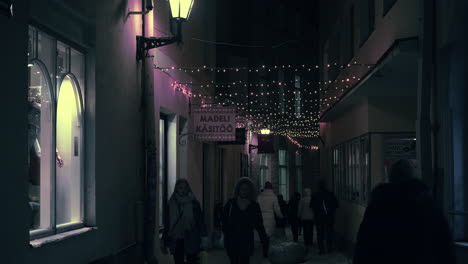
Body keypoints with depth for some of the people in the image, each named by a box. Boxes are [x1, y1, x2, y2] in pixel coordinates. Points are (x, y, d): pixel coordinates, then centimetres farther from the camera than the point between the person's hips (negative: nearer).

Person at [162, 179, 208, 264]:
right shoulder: (171, 204, 7)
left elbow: (200, 220, -2)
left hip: (191, 241, -2)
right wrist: (164, 242, 9)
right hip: (176, 241, 2)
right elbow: (167, 223, 10)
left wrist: (203, 238, -10)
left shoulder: (194, 203, 0)